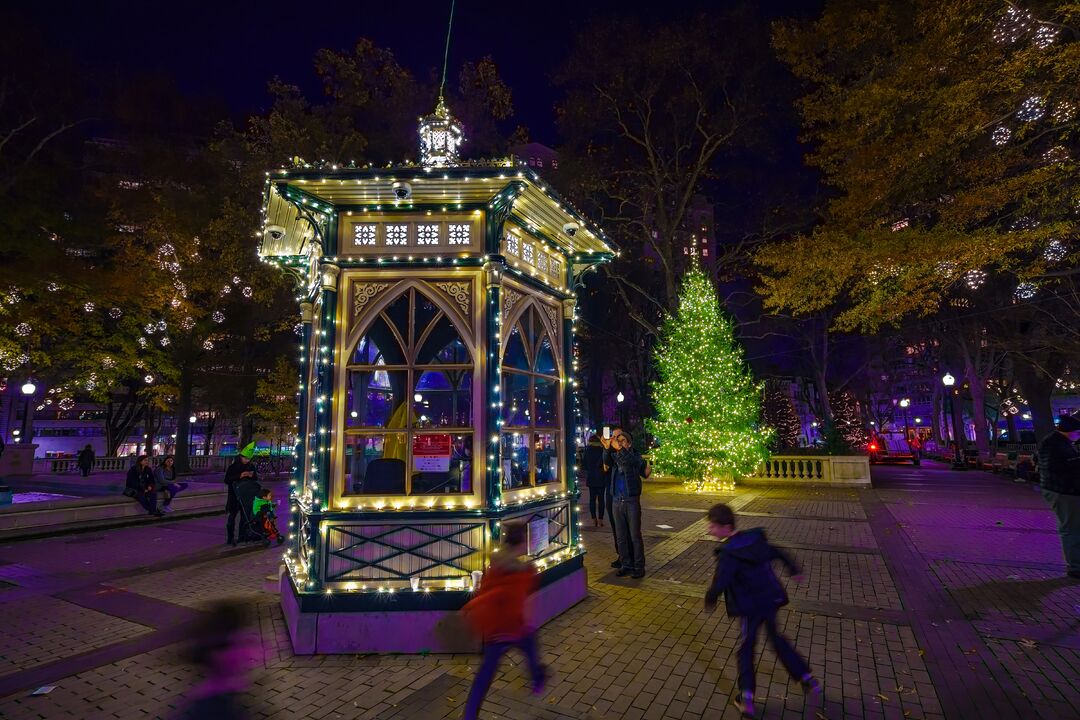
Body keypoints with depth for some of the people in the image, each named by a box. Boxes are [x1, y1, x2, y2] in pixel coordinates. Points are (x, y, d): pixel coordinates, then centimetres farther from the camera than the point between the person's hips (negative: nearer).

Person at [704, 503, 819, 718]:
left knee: (746, 648, 9)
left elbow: (719, 585, -29)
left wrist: (709, 601, -8)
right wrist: (794, 570, 29)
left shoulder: (728, 554, -25)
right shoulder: (755, 538, -3)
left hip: (751, 606, -7)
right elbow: (778, 553, 11)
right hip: (772, 598, 7)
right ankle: (806, 678, 34)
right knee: (776, 637, 26)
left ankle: (746, 696, 8)